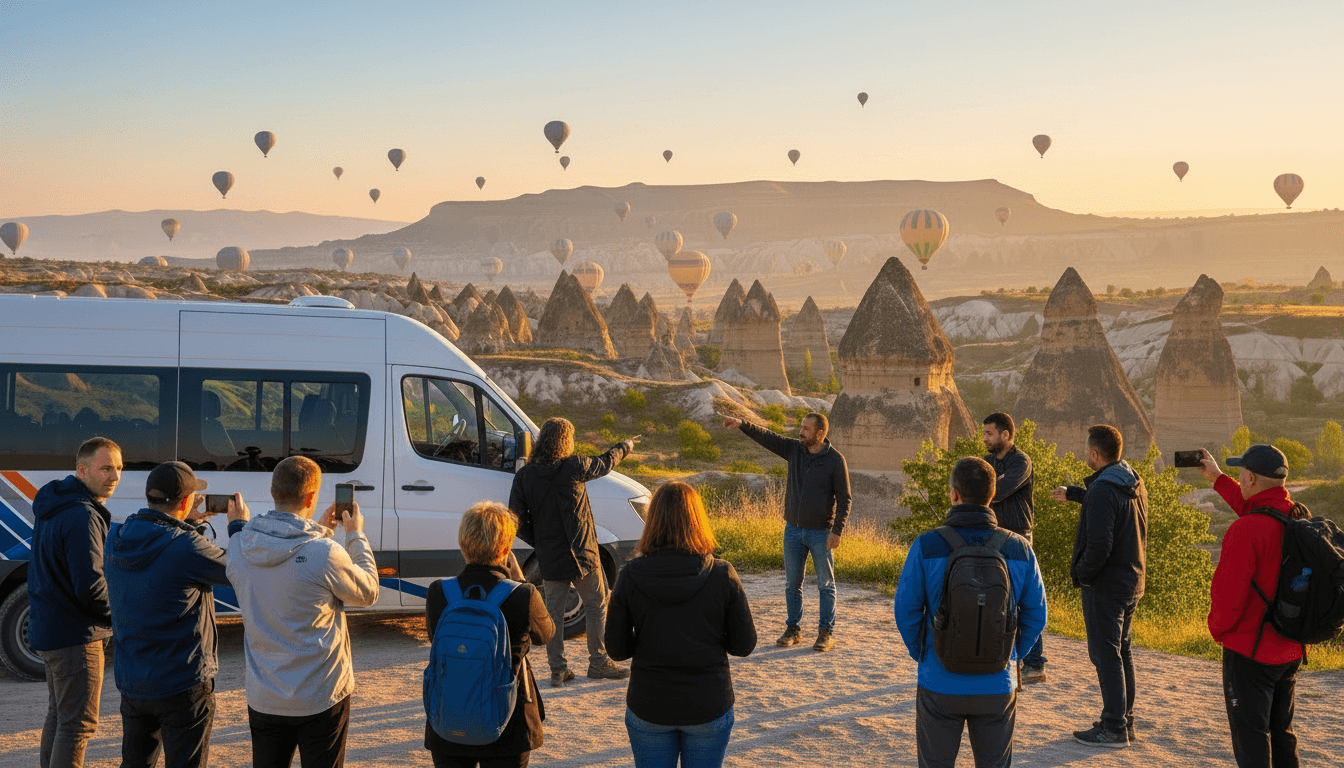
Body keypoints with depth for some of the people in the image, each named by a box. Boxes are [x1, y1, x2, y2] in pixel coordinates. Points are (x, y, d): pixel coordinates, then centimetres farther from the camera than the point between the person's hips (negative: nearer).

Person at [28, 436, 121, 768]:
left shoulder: (52, 506, 11)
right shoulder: (83, 516, -22)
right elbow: (90, 586, -26)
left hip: (48, 629, 10)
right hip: (76, 635, -10)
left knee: (59, 716, 21)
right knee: (78, 723, -5)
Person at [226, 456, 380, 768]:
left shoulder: (238, 546, -5)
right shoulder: (325, 554, -22)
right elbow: (368, 593, -4)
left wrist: (320, 530, 18)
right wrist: (356, 535, 7)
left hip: (263, 699, 5)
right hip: (320, 699, -4)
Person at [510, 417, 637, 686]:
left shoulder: (524, 476, -3)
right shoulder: (575, 467, -11)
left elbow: (517, 521, -2)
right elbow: (606, 463, 8)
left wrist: (539, 542, 12)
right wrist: (625, 446, 28)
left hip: (549, 558, 3)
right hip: (582, 553, -3)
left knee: (554, 612, 10)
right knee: (596, 606, 11)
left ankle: (557, 669, 12)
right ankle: (599, 662, 16)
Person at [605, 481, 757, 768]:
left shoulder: (630, 577, -12)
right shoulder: (723, 575, -13)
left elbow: (616, 649, -6)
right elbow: (744, 645, -7)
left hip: (648, 705, 1)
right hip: (709, 705, 0)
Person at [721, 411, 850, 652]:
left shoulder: (835, 460, -9)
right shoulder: (794, 449, 3)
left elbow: (844, 499, -8)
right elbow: (767, 437, -2)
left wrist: (837, 531, -13)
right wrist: (742, 425, -17)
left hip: (821, 532, -4)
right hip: (793, 529, 4)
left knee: (825, 584, 4)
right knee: (792, 583, 10)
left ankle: (826, 633, 13)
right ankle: (793, 630, 20)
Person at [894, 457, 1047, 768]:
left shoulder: (926, 547, -12)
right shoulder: (1020, 549, -5)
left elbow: (906, 611, -7)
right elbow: (1036, 616, 0)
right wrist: (1010, 657, 12)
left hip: (940, 684, -1)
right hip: (998, 685, 2)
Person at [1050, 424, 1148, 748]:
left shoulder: (1103, 490, -23)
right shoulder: (1134, 483, 7)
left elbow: (1099, 546, -28)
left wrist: (1081, 573, -12)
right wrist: (1072, 493, 42)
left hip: (1105, 585, -9)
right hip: (1132, 581, 9)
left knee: (1105, 654, -2)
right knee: (1121, 650, 18)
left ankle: (1114, 728, 2)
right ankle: (1125, 720, 26)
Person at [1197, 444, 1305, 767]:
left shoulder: (1245, 529, -25)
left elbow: (1229, 591, -22)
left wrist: (1218, 629, -2)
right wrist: (1218, 479, 32)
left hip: (1249, 652, -8)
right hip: (1290, 652, 8)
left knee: (1251, 740, 2)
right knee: (1281, 733, 20)